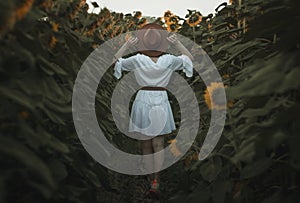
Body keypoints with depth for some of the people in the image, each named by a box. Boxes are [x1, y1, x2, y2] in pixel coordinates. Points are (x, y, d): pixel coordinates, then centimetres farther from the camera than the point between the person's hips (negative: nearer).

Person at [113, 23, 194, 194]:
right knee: (158, 144, 5)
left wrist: (127, 45, 3)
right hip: (161, 100, 0)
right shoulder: (168, 60, -7)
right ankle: (156, 180, -6)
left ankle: (152, 180, 17)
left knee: (146, 144, 11)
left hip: (143, 99, 0)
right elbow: (189, 58, 10)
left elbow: (116, 60, 7)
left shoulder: (138, 60, -8)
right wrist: (177, 43, 2)